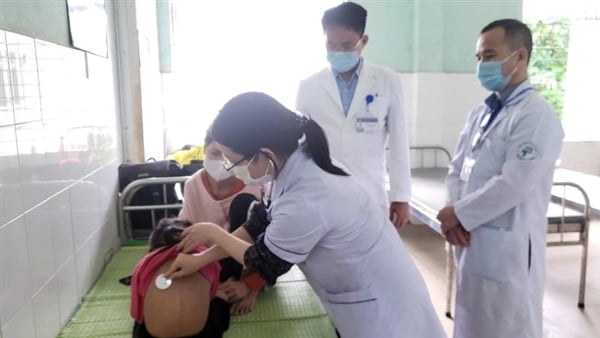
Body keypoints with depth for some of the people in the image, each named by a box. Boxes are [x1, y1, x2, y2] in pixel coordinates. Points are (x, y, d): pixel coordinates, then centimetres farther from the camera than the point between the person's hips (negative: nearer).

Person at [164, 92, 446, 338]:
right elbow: (260, 223, 5)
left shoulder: (304, 203, -35)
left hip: (380, 310, -8)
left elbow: (264, 263, -14)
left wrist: (213, 233, 0)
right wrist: (200, 259, 7)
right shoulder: (298, 161, -9)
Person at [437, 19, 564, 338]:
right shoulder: (480, 113, 11)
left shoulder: (536, 115, -14)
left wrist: (459, 214, -12)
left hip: (507, 248, -8)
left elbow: (513, 185, -22)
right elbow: (457, 169, 10)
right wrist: (453, 218, -5)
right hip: (471, 243, 8)